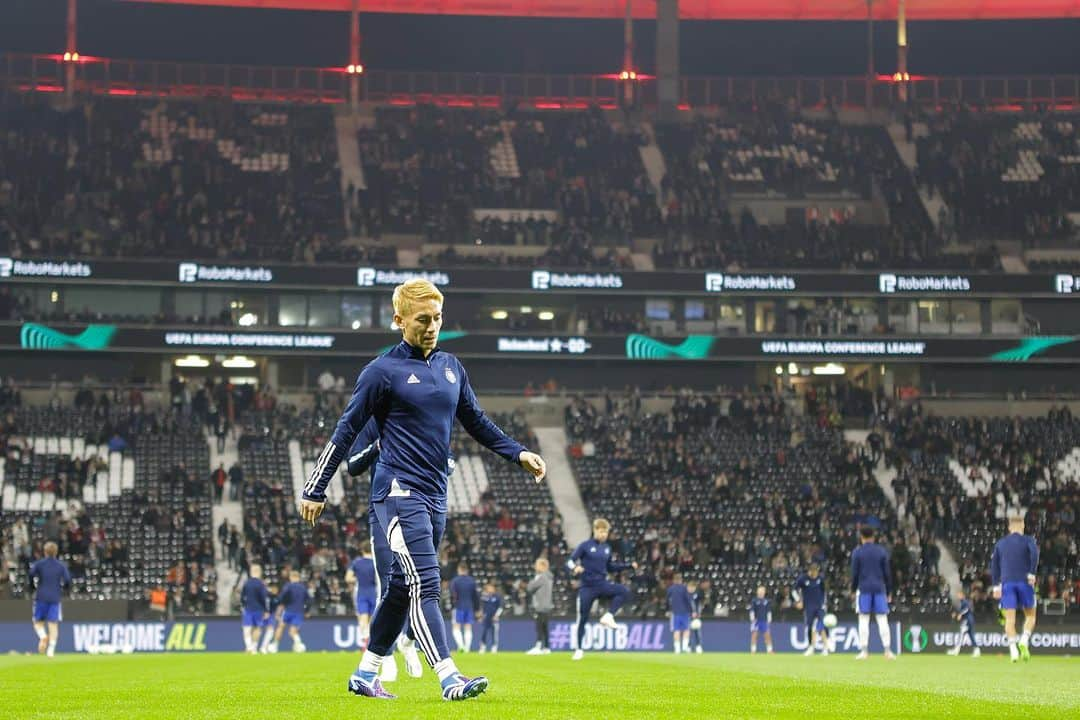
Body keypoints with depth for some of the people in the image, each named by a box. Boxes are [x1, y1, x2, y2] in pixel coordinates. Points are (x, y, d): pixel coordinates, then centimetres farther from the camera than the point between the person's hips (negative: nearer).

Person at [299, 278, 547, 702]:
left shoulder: (450, 366, 14)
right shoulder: (384, 371, -6)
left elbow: (476, 422, 24)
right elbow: (346, 431, -4)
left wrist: (517, 453, 12)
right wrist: (315, 491, -4)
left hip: (435, 497, 7)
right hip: (400, 492, -7)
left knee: (402, 588, 11)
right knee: (424, 585, -15)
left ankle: (365, 674, 22)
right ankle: (449, 679, -21)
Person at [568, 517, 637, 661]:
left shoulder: (607, 548, 9)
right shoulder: (585, 546, -5)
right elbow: (570, 561, -9)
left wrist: (628, 565, 13)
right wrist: (575, 568, -32)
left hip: (602, 584, 4)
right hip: (587, 587, -4)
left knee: (624, 591, -21)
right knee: (582, 618, 0)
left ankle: (608, 616, -17)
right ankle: (579, 649, 14)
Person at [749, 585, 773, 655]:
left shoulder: (767, 601, 10)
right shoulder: (754, 600, 2)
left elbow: (769, 611, 12)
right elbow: (752, 610, -2)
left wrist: (769, 619, 4)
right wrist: (752, 618, -12)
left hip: (764, 621, 3)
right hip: (756, 620, -3)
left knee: (768, 635, -2)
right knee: (754, 635, -7)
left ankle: (770, 650, 4)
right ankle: (753, 651, -2)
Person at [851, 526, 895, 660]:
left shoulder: (857, 552, -1)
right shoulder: (882, 551, 5)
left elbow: (854, 573, -2)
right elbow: (887, 573, 6)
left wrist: (853, 589, 8)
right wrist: (889, 592, 11)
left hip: (864, 589, -2)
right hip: (879, 588, 2)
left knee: (864, 620, 1)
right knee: (882, 620, 2)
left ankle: (864, 651, -3)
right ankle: (888, 651, -3)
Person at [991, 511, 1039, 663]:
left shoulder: (1001, 543, 15)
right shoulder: (1027, 540, 3)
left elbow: (994, 564, 15)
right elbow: (1034, 552, -17)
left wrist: (996, 585, 18)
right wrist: (1032, 573, -14)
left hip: (1007, 583, 2)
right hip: (1024, 582, -2)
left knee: (1010, 618, -2)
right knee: (1030, 615, 12)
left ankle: (1013, 649, -17)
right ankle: (1024, 640, -12)